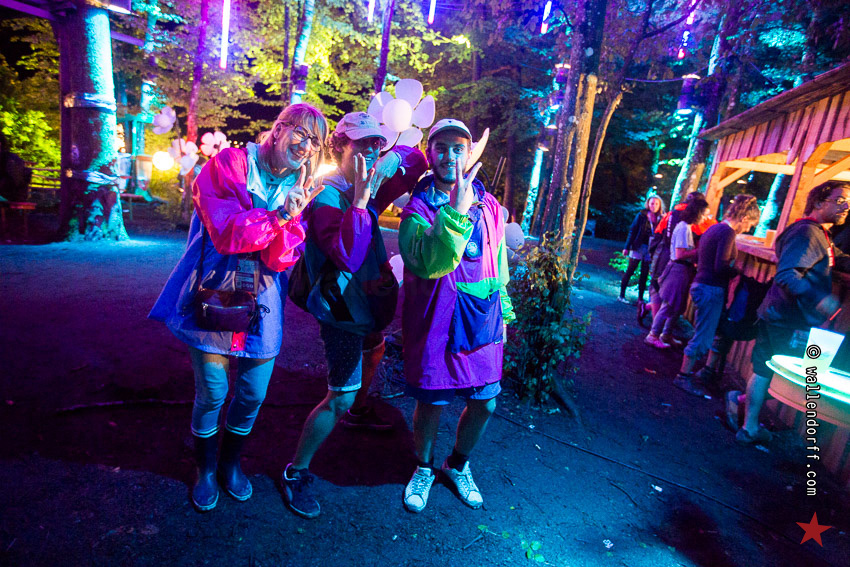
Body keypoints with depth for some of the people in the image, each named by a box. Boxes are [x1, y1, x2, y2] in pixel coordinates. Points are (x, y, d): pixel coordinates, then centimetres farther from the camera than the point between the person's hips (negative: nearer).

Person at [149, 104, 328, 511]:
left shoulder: (299, 190, 4)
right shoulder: (229, 164, -6)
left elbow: (281, 260, -7)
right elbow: (225, 232, -18)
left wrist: (290, 220, -25)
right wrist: (277, 216, -26)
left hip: (262, 307, 4)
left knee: (253, 395, 12)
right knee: (211, 394, 7)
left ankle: (231, 462, 40)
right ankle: (205, 469, 35)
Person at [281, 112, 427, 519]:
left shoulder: (366, 187, 2)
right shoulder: (328, 197, -21)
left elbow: (416, 161, 10)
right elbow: (347, 257, -36)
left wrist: (395, 158, -11)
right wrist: (362, 200, -39)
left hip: (369, 300, 10)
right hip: (342, 310, -9)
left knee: (373, 351, 32)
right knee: (341, 397, -7)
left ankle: (358, 413, 61)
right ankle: (296, 473, 13)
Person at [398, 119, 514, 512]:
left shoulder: (489, 206, 4)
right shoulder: (417, 208, -9)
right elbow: (428, 263, -28)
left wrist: (503, 312, 18)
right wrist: (456, 212, -34)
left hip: (483, 322, 4)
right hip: (435, 324, -4)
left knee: (485, 403, 13)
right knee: (432, 403, 9)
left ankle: (458, 465, 42)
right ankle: (424, 468, 40)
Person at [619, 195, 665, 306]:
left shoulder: (661, 218, 6)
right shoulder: (641, 215, 0)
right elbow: (632, 231, -2)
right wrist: (627, 247, -7)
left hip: (651, 250, 2)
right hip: (638, 247, -2)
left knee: (644, 274, 6)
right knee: (630, 271, 2)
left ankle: (640, 298, 12)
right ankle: (622, 295, 8)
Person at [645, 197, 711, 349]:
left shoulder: (685, 226, 13)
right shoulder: (684, 228, -17)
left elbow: (686, 252, 14)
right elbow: (680, 254, -21)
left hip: (683, 270, 10)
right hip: (679, 270, -10)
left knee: (678, 307, 16)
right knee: (669, 306, -3)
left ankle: (666, 335, 27)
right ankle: (653, 336, 6)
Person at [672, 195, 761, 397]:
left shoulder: (714, 229, 14)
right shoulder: (727, 232, -15)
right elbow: (721, 267, -21)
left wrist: (732, 269, 16)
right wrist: (738, 273, -5)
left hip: (702, 286, 10)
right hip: (711, 289, -10)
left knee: (702, 334, 17)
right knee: (703, 337, -2)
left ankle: (687, 374, 24)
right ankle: (684, 377, 5)